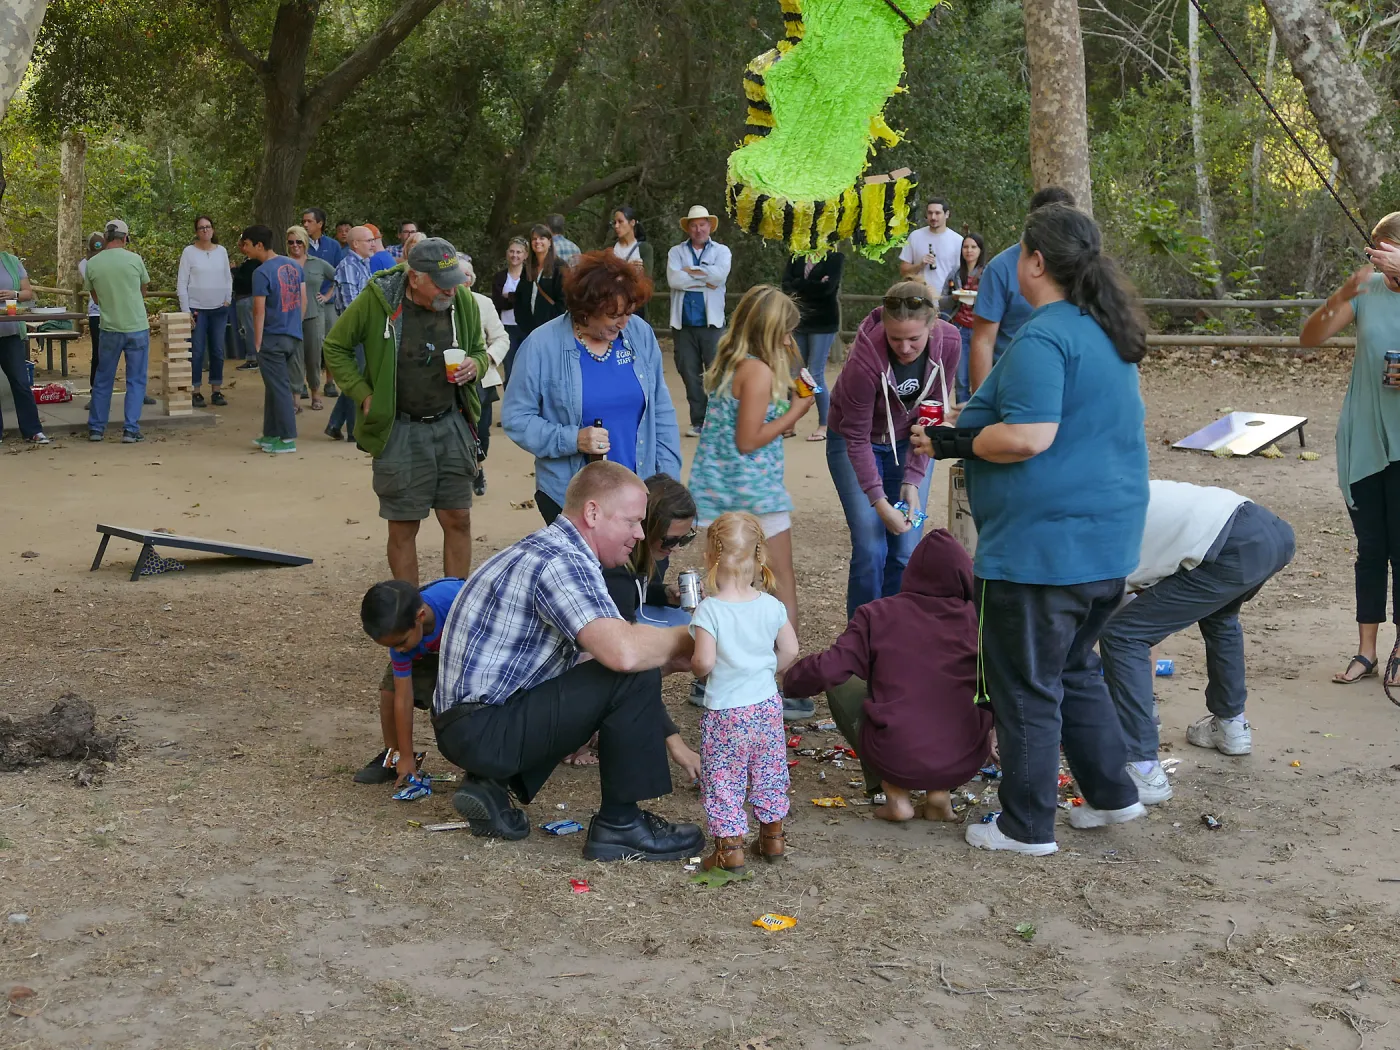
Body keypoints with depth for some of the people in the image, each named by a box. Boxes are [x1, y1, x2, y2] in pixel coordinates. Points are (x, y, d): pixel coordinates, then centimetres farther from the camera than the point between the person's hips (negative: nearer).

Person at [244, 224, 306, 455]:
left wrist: (257, 342, -8)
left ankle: (287, 439, 3)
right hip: (294, 336, 7)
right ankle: (271, 434, 24)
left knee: (279, 388, 0)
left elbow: (259, 310, -15)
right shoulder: (294, 265, 6)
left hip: (272, 338, -7)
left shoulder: (262, 273, -16)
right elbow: (303, 300, 10)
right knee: (275, 386, 17)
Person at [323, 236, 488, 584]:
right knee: (403, 528, 4)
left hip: (451, 426, 3)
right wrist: (364, 395, -8)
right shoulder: (375, 301, -12)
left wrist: (475, 366, -7)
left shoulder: (463, 301, -1)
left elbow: (479, 350, 16)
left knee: (458, 520, 6)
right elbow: (336, 348, 1)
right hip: (399, 431, -3)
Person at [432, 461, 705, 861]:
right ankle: (619, 825, -4)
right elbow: (624, 652, -33)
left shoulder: (549, 551, 14)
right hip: (481, 730, -10)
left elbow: (611, 652, 18)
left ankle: (492, 782, 15)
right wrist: (686, 639, -14)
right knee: (635, 678, -18)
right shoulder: (560, 562, -19)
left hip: (468, 725, 10)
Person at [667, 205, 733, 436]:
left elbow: (720, 274, -13)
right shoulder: (676, 252, 10)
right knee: (690, 375, 4)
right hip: (684, 323, 2)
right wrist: (705, 280, -8)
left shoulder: (721, 251, 8)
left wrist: (691, 271, -7)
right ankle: (698, 422, 12)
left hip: (711, 322, -1)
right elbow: (673, 279, -9)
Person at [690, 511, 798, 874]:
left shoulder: (709, 610, -18)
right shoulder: (771, 605, -4)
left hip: (725, 713, -5)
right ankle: (773, 838, 29)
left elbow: (704, 661, -23)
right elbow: (790, 650, 2)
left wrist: (696, 667, 0)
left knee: (723, 780, 7)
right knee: (769, 774, 19)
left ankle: (730, 848, 9)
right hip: (767, 706, 5)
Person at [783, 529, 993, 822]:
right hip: (965, 763, 2)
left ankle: (895, 793, 12)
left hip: (894, 758, -1)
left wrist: (790, 680, 14)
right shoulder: (978, 619, 0)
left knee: (839, 685, 23)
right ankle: (940, 793, 11)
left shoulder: (878, 614, -3)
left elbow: (829, 669, -7)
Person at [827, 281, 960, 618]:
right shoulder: (866, 357, -33)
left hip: (908, 445, 3)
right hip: (858, 445, -3)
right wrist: (879, 502, -24)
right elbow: (856, 437, -23)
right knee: (871, 549, -11)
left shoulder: (948, 343, -22)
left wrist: (913, 479, -16)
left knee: (906, 550, -1)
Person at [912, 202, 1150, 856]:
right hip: (1107, 541, 10)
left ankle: (1027, 826, 12)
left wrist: (953, 442, -12)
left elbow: (1028, 437, -27)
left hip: (1041, 547, -10)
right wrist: (969, 429, 22)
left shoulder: (1042, 339, -19)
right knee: (1074, 668, 24)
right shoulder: (1109, 334, 12)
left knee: (1026, 685, 3)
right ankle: (1111, 793, 30)